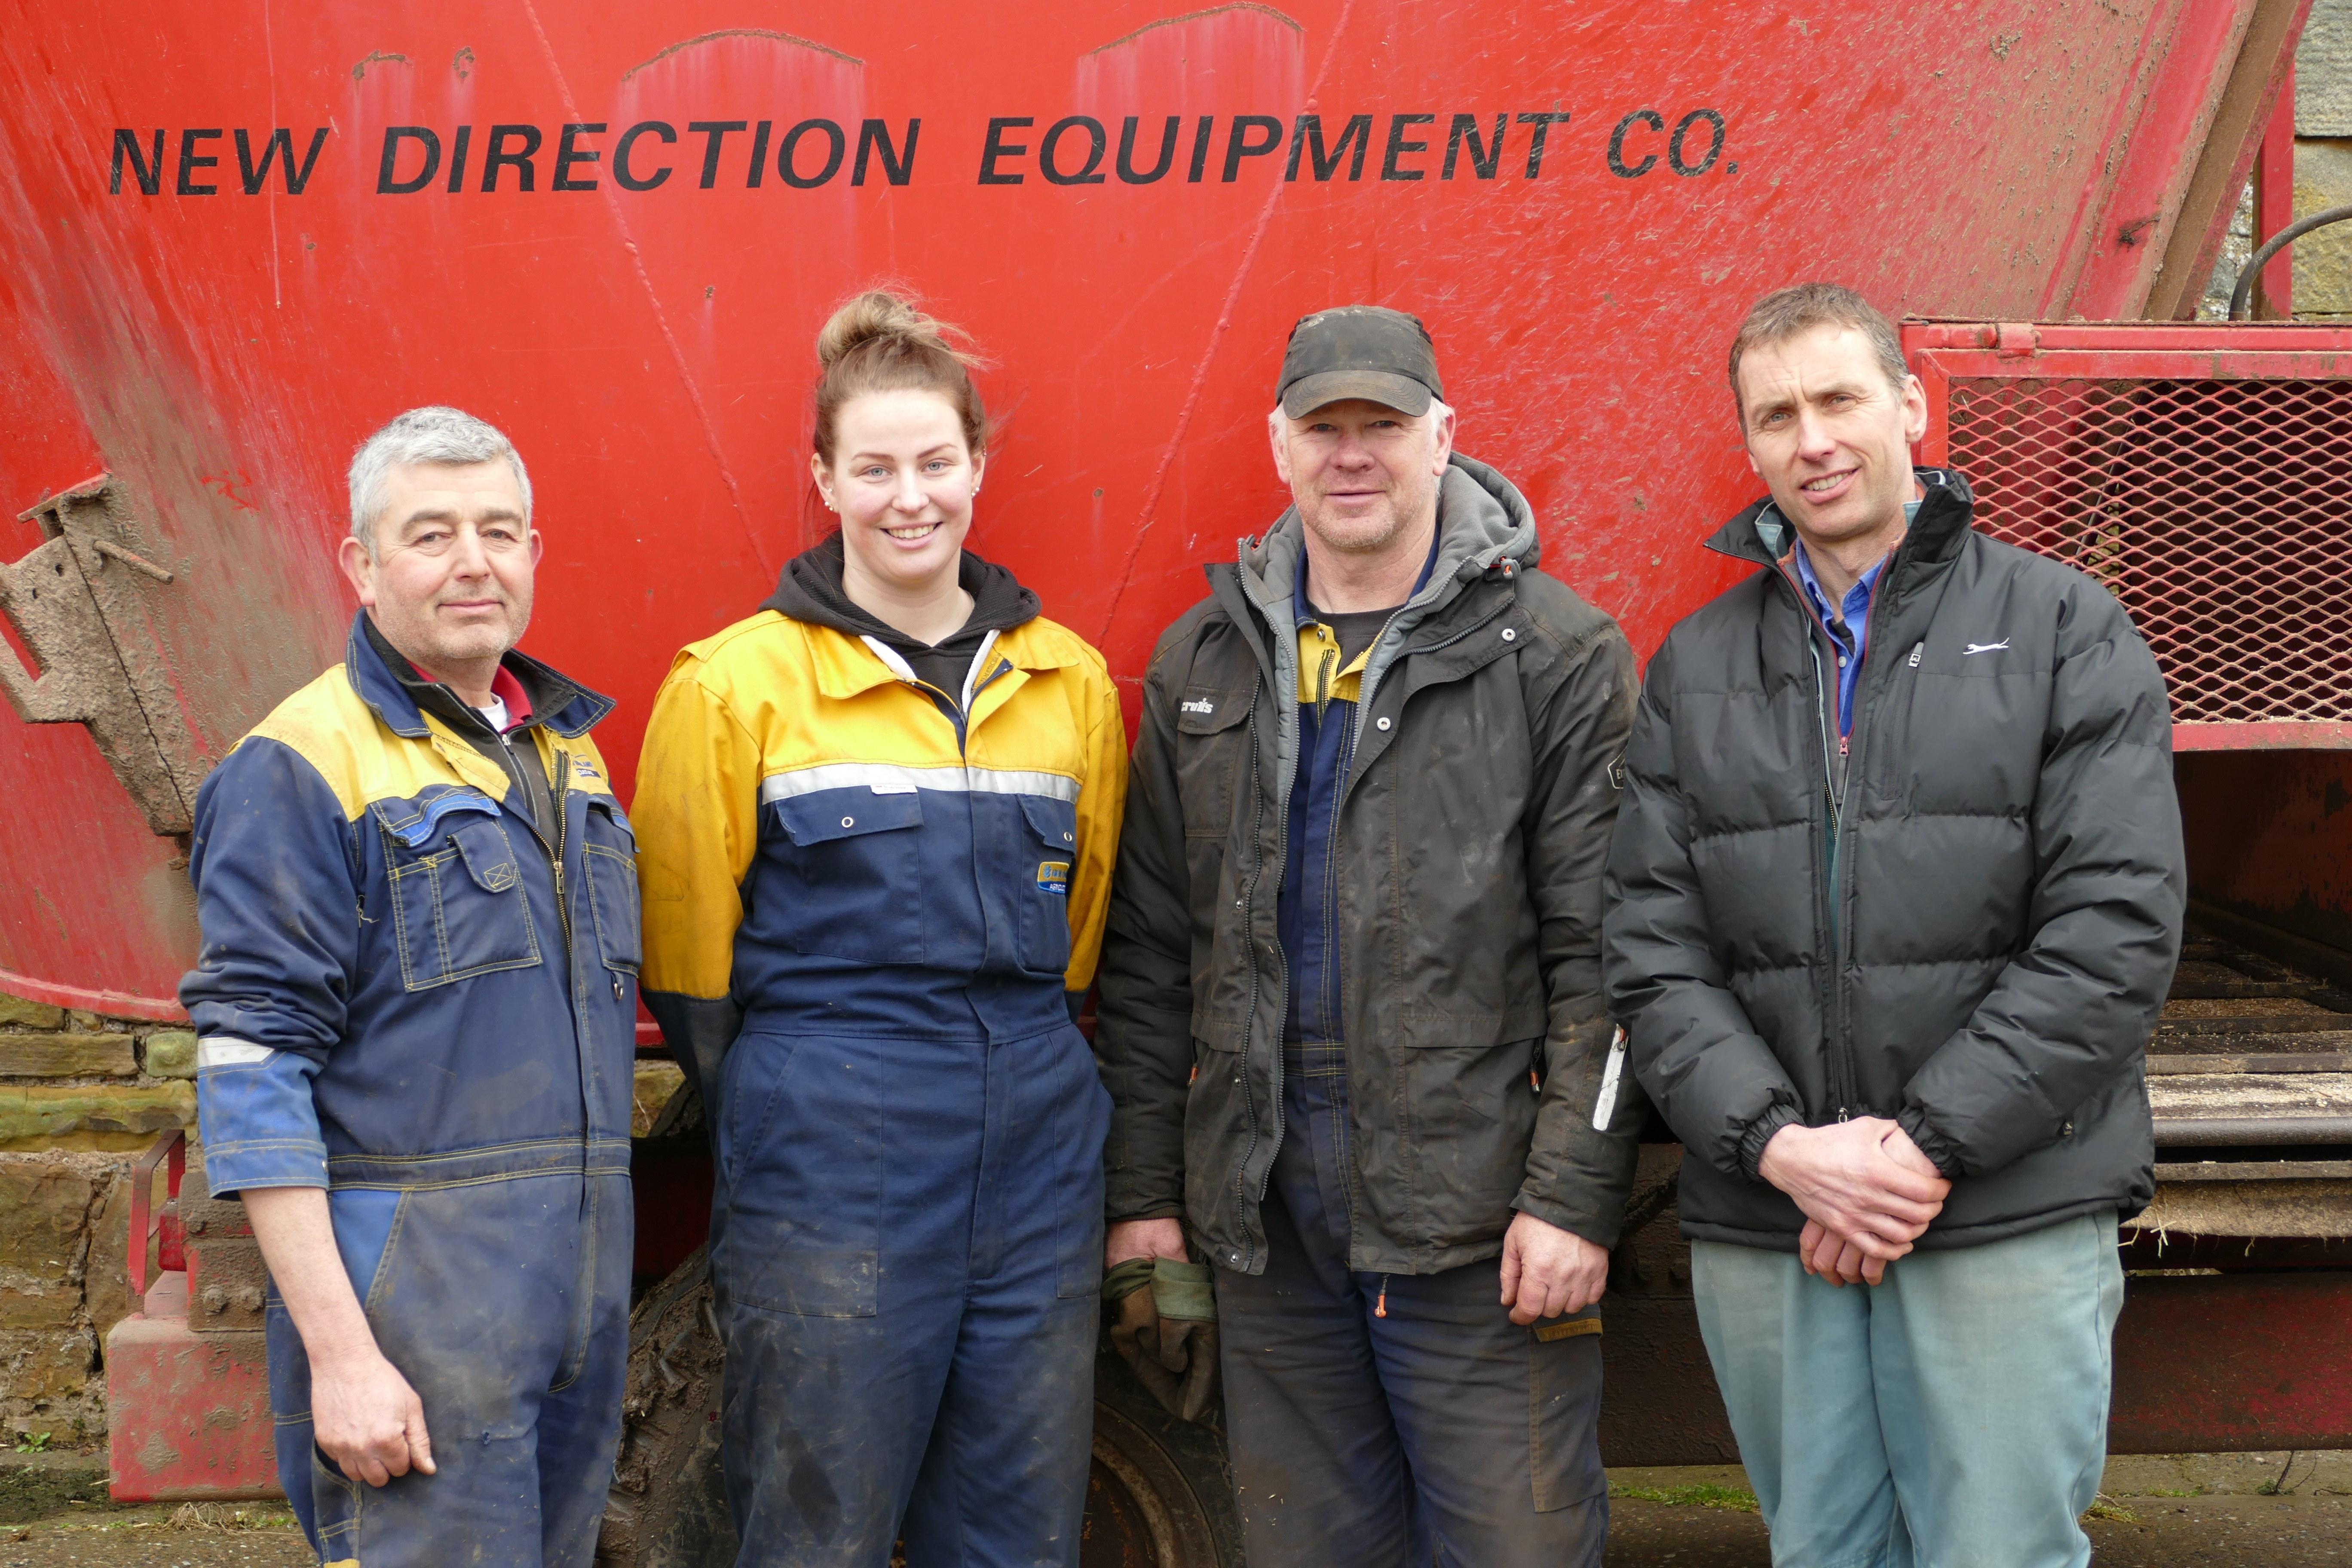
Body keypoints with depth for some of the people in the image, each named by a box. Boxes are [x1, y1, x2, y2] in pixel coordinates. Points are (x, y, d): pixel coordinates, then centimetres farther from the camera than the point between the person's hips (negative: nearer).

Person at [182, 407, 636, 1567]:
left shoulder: (568, 749, 14)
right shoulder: (303, 765, -9)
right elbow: (250, 1075, -14)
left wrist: (602, 1248, 16)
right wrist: (337, 1349, -19)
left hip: (586, 1283, 7)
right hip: (412, 1291, -7)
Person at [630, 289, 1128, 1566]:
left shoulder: (1071, 683, 9)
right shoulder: (735, 685, -3)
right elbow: (689, 956, 2)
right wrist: (785, 1113, 4)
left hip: (1037, 1171, 4)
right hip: (829, 1177, -4)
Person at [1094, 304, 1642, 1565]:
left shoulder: (1555, 655, -3)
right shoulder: (1204, 664, 11)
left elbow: (1599, 953, -7)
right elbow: (1149, 954, 12)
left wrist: (1574, 1198, -13)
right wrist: (1142, 1195, 8)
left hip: (1478, 1217, -4)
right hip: (1266, 1219, 4)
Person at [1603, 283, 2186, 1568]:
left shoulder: (2063, 628, 3)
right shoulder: (1697, 669, 11)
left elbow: (2116, 931, -7)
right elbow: (1651, 949, 3)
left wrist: (1929, 1146, -13)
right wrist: (1781, 1146, -12)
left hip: (2013, 1221, -3)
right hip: (1763, 1234, 3)